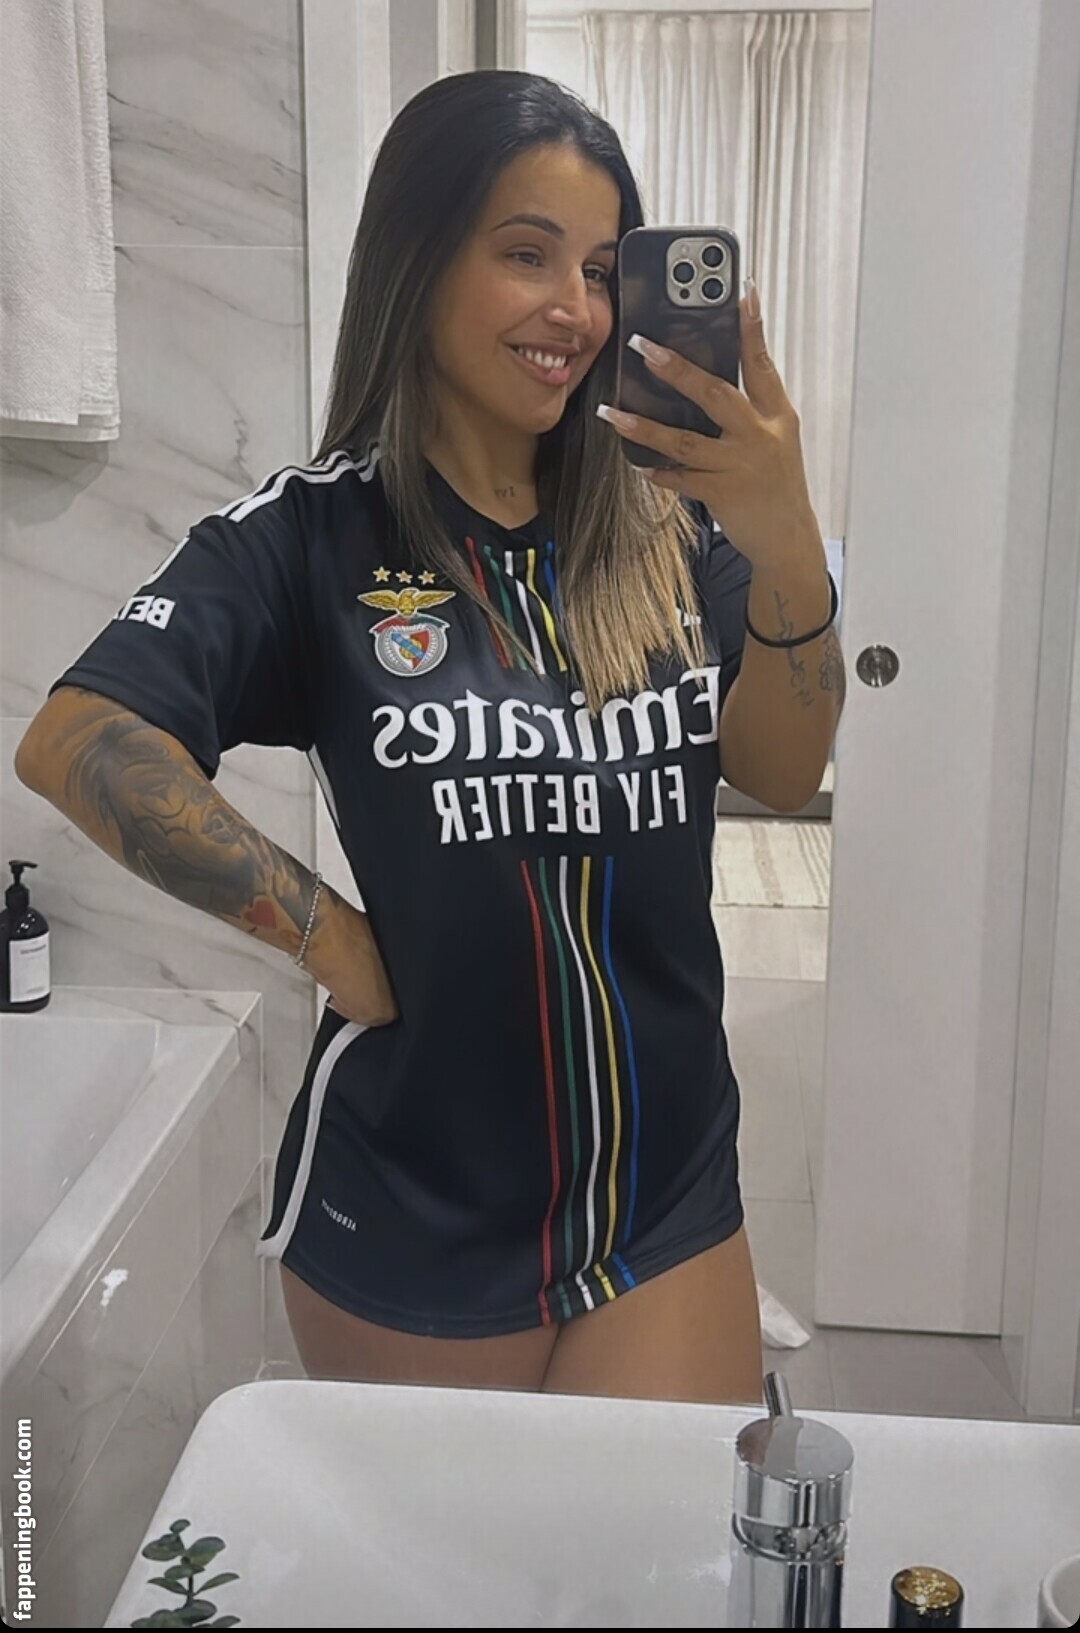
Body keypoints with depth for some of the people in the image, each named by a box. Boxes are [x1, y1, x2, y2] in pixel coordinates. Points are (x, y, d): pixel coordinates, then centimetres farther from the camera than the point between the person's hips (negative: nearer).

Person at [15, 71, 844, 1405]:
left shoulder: (663, 523, 1)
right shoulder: (316, 533, -9)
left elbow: (781, 774, -7)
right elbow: (74, 743, -19)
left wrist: (787, 549, -23)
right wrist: (324, 934, -15)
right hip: (410, 1234, -2)